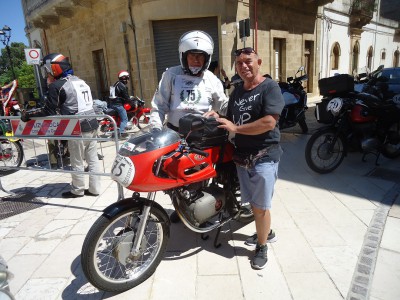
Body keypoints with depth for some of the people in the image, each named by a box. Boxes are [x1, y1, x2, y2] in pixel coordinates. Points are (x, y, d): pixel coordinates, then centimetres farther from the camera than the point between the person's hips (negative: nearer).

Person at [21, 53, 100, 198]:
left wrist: (28, 114, 4)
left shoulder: (57, 86, -8)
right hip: (92, 125, 8)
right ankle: (94, 188, 18)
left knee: (77, 162, 7)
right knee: (92, 159, 11)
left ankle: (77, 190, 21)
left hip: (78, 129, -7)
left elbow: (49, 111, -9)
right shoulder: (80, 81, 16)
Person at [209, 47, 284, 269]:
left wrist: (235, 128, -17)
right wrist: (218, 119, -1)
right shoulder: (237, 91, 15)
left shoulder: (269, 87, -8)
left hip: (264, 157, -7)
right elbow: (231, 122, 20)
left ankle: (262, 247, 21)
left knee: (261, 206, 1)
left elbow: (269, 122, -21)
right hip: (242, 155, 7)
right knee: (253, 202, 18)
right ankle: (266, 231, 42)